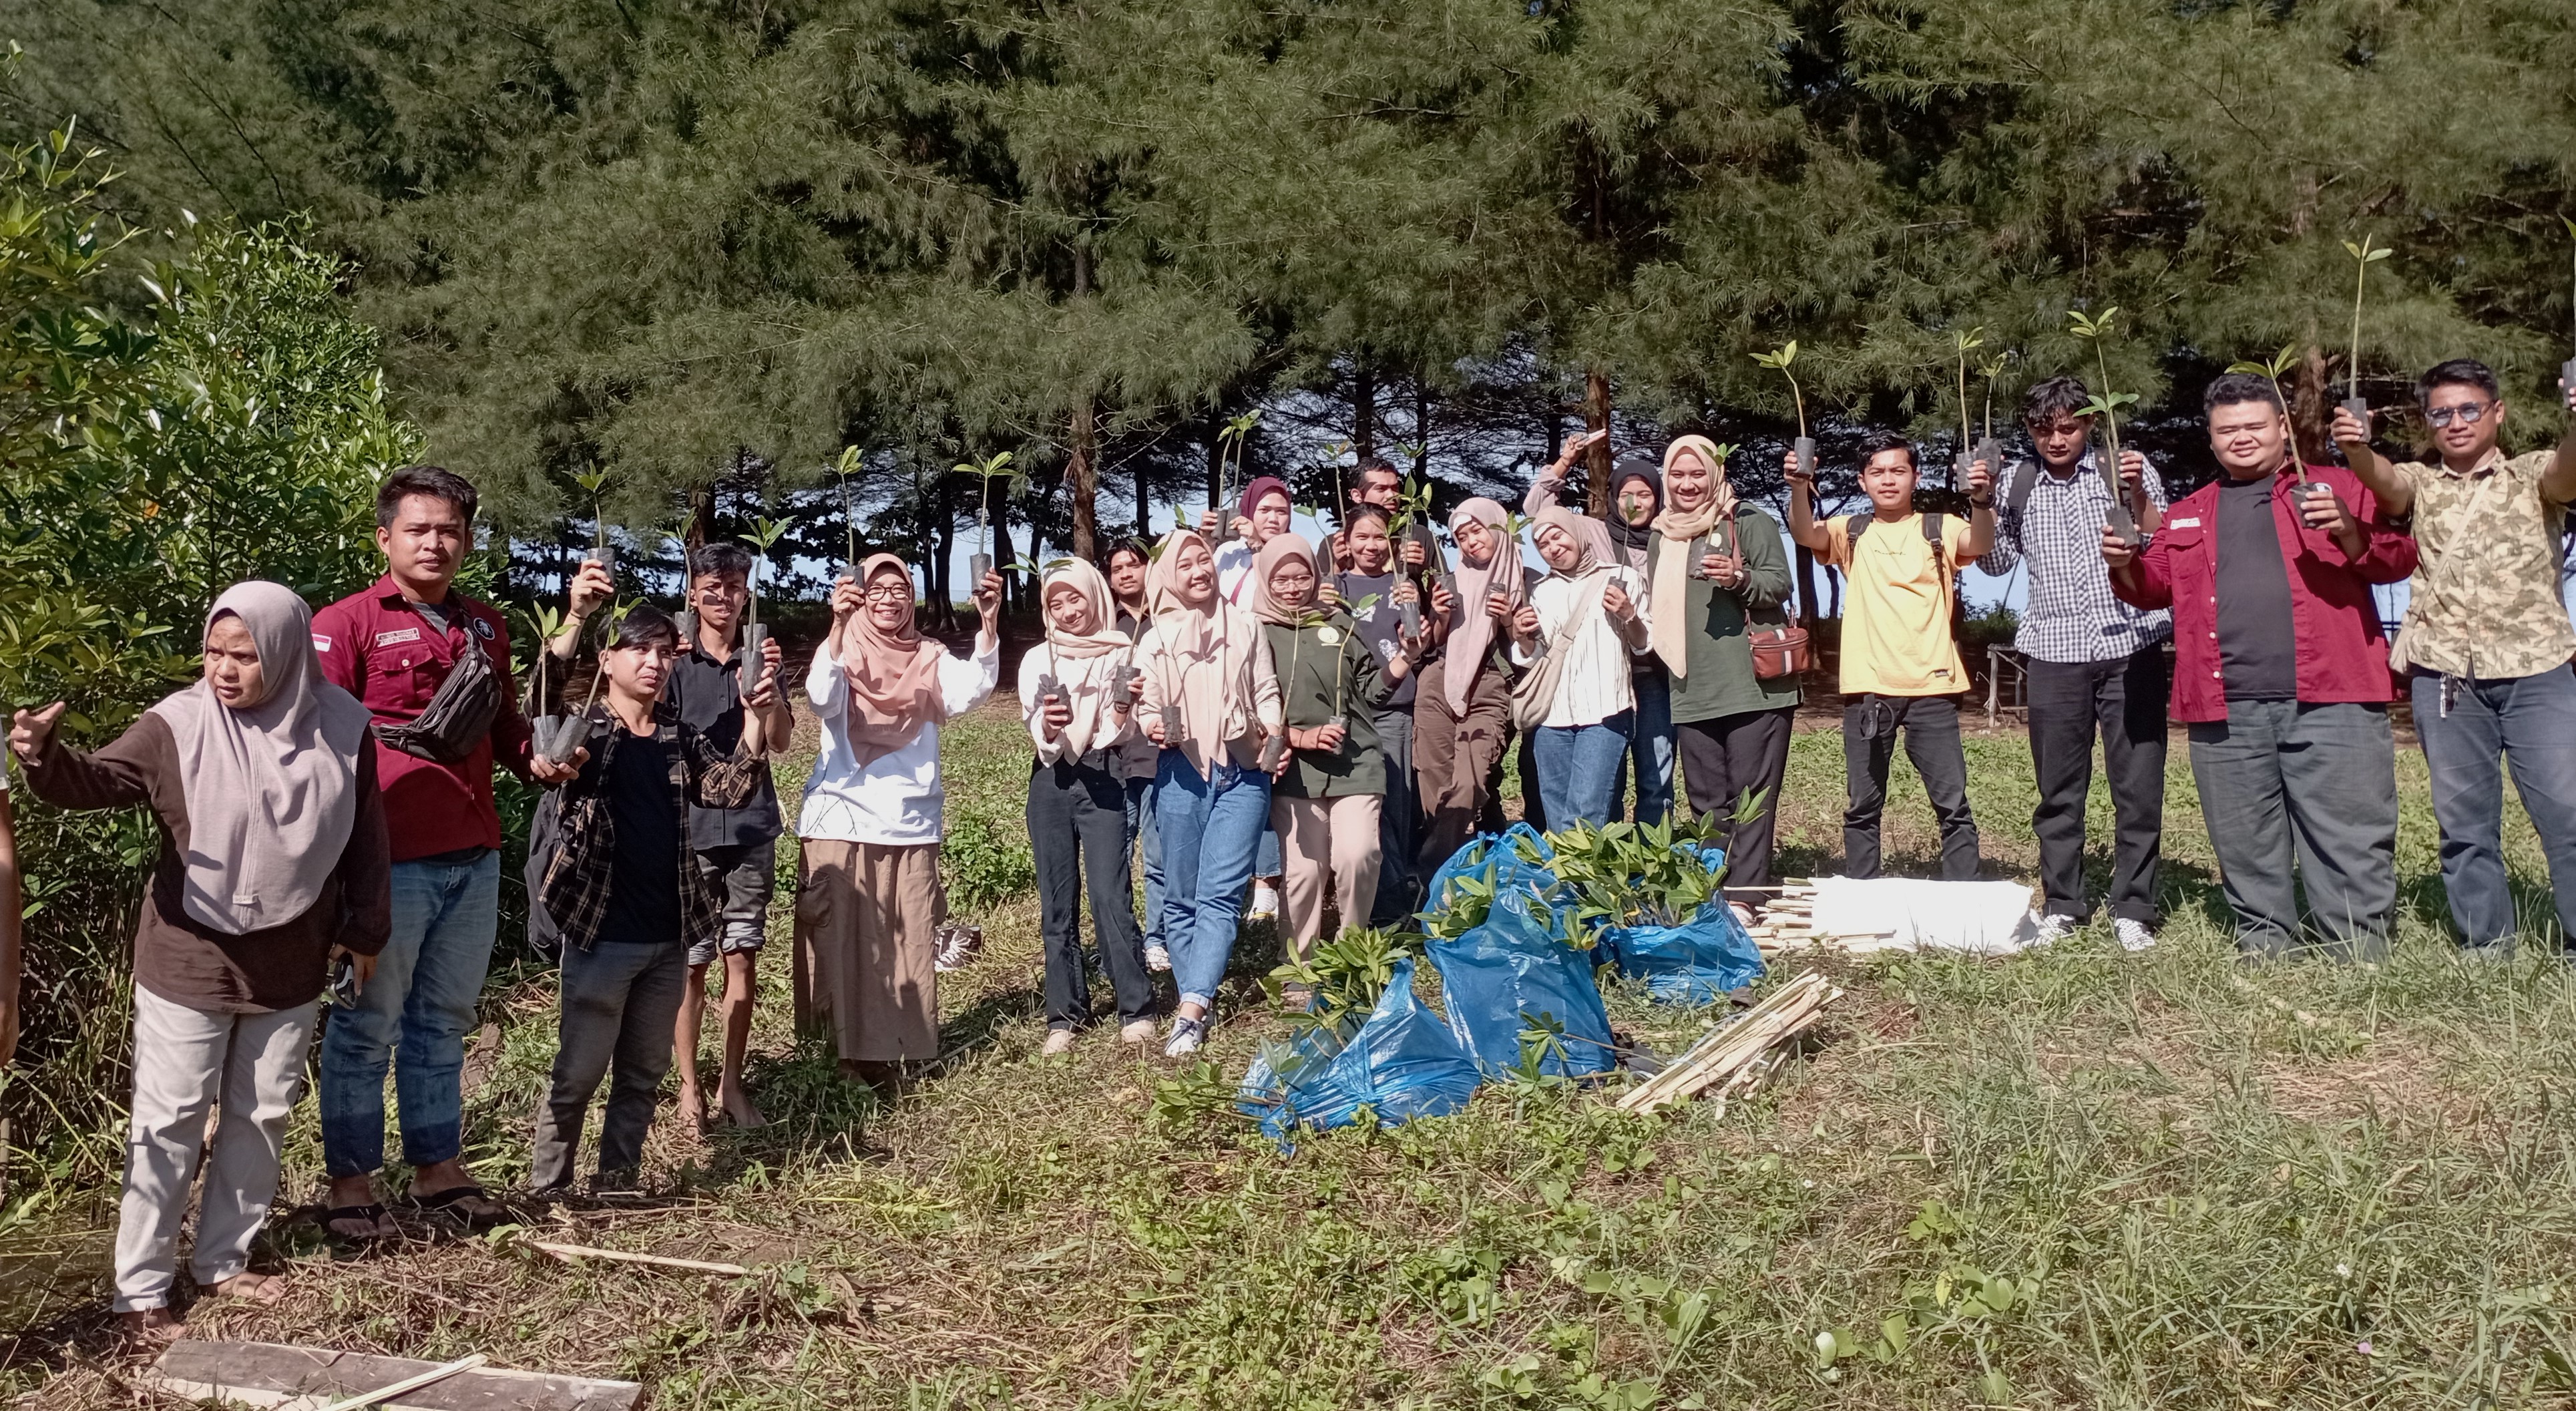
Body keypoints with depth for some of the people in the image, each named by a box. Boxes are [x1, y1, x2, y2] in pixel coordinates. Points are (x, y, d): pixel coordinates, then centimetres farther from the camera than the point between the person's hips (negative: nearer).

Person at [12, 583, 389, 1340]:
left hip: (290, 969, 3)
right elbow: (98, 780, -23)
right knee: (169, 1124, 4)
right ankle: (141, 1289, 15)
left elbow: (364, 838, 3)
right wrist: (43, 756, -45)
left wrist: (367, 932, 8)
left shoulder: (339, 728, -5)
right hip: (188, 966, -3)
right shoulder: (178, 726, -12)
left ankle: (223, 1260, 32)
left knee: (261, 1117, 15)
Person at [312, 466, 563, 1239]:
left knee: (444, 1018, 14)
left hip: (474, 856, 6)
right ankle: (350, 1182, 13)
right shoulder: (346, 624, -3)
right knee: (368, 1021, 3)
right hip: (391, 857, -6)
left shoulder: (486, 627, 16)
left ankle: (438, 1168, 24)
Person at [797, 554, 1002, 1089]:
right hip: (842, 824, -2)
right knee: (844, 946, -2)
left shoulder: (930, 659, 7)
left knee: (911, 946, 4)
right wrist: (839, 625, -35)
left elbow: (972, 690, -13)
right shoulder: (842, 655, 1)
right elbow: (821, 699, -21)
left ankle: (901, 1053, 13)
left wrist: (988, 622, -28)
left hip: (912, 826, 2)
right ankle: (851, 1054, 6)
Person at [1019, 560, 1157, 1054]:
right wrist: (1049, 725, -23)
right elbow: (1037, 734, -1)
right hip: (1051, 781, 3)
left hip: (1104, 781, -3)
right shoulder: (1038, 660, 10)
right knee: (1057, 902, 3)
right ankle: (1064, 1016, 9)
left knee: (1110, 896, -10)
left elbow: (1121, 735, 4)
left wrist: (1123, 709, -18)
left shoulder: (1121, 653, 4)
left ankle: (1136, 1010, -3)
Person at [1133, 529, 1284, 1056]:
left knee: (1220, 893, -11)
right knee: (1181, 896, 3)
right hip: (1181, 773, 2)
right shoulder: (1154, 642, 10)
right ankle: (1200, 1000, 12)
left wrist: (1273, 733, -10)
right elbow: (1146, 709, 9)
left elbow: (1266, 693, 9)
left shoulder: (1246, 628, 10)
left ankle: (1192, 1009, -16)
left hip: (1242, 772, -1)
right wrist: (1154, 729, -13)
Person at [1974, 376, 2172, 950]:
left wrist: (2138, 495, -17)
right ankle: (2061, 906, 16)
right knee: (2058, 790, 6)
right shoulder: (2019, 483, 9)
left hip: (2131, 649, -2)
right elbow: (1996, 563, 15)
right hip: (2054, 655, 2)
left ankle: (2132, 910, 8)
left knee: (2138, 788, 0)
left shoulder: (2128, 467, 2)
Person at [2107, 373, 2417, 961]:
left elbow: (2400, 559, 3)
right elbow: (2156, 586, 19)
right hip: (2227, 712, 3)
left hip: (2330, 701, -3)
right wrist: (2125, 565, -2)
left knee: (2350, 841, -3)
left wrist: (2350, 533, -16)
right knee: (2247, 847, 10)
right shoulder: (2187, 515, 21)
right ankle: (2262, 950, 20)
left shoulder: (2339, 487, 11)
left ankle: (2362, 954, 3)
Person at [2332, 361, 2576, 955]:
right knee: (2464, 820, 7)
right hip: (2444, 674, 2)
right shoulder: (2421, 483, 13)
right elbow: (2385, 481, -10)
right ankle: (2487, 946, 17)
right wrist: (2357, 449, -35)